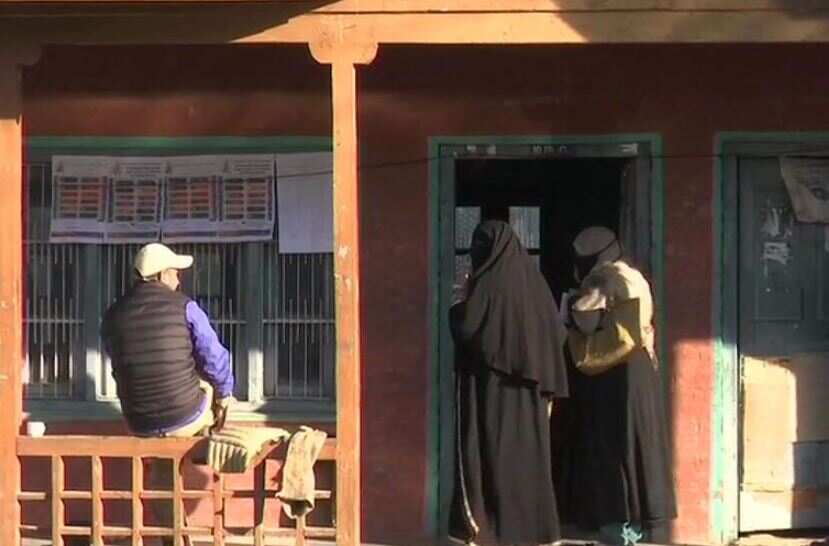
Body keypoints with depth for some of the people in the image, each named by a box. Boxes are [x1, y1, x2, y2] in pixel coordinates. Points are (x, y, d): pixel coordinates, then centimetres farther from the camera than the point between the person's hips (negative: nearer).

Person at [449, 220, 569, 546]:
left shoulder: (488, 283, -12)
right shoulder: (533, 280, 7)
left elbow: (465, 327, -19)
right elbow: (554, 334, 7)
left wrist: (456, 310, 3)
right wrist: (549, 389, 10)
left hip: (490, 384, -6)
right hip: (527, 387, 6)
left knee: (489, 453, -1)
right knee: (527, 454, 9)